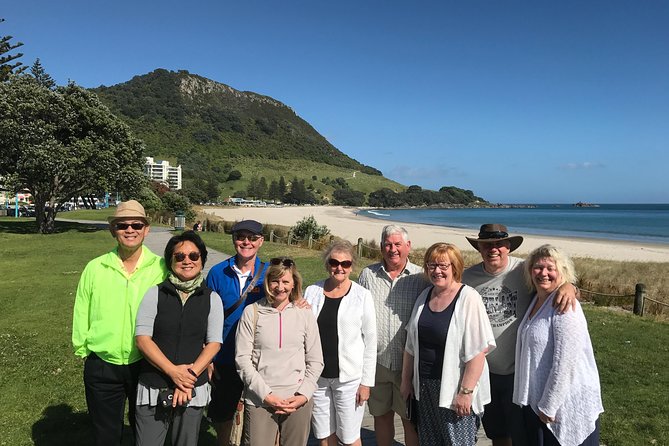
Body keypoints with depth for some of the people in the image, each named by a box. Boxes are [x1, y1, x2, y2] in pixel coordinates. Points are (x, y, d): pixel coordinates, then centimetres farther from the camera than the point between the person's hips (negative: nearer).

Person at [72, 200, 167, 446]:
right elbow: (81, 315, 4)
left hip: (145, 364, -1)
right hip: (102, 367, 1)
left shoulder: (161, 268, -9)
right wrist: (82, 349, 3)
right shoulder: (95, 268, -4)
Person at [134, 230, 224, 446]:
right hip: (153, 387, -1)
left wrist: (191, 375, -14)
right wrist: (173, 371, -16)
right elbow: (142, 338, -7)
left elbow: (214, 343, -1)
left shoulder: (212, 298, 3)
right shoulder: (154, 294, 0)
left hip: (193, 389, 1)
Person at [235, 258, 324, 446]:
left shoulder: (305, 313, 3)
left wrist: (304, 395, -5)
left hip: (299, 401, 2)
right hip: (259, 401, -1)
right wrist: (265, 394, -9)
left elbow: (316, 361, 6)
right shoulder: (252, 312, -2)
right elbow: (242, 359, -3)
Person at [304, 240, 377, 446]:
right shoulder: (312, 291, 0)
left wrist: (366, 382, -5)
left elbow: (370, 342, -4)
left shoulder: (362, 295, -6)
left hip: (348, 377, -2)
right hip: (317, 376, 3)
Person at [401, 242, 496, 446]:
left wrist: (466, 391, -20)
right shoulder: (424, 296, 6)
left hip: (455, 389, -6)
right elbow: (411, 344, 12)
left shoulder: (468, 299, -14)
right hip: (425, 386, 6)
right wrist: (406, 380, 13)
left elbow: (477, 351, -18)